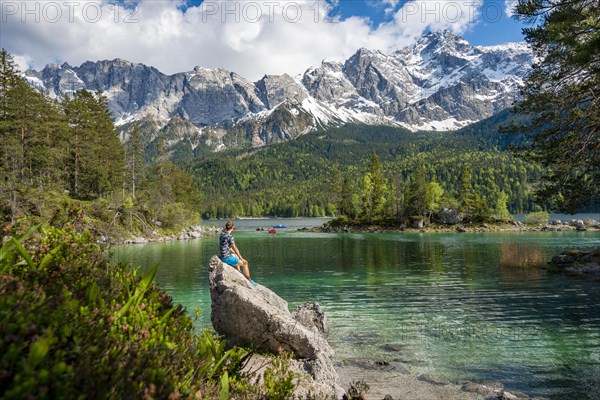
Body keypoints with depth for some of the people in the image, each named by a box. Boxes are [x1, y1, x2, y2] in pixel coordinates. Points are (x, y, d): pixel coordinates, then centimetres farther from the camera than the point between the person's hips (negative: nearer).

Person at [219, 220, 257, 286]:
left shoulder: (222, 233, 5)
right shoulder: (230, 236, -19)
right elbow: (235, 248, -15)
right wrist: (241, 259, -8)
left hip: (221, 256, 10)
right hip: (226, 258, -10)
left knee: (236, 256, 36)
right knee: (245, 263, -2)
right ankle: (249, 280, 8)